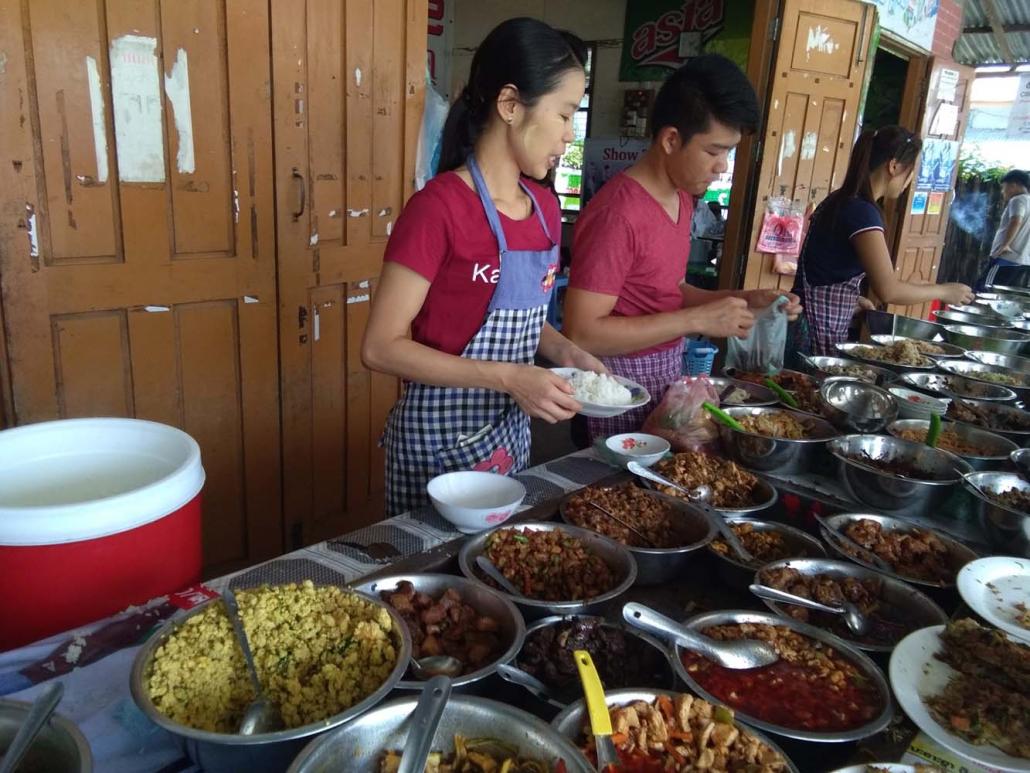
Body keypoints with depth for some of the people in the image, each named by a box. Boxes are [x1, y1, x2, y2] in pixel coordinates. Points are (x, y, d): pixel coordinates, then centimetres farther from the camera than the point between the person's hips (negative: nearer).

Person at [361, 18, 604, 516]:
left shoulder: (544, 208, 2)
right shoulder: (438, 207, -20)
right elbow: (381, 348, -19)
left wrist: (565, 352, -4)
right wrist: (506, 377, -24)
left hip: (511, 432, 7)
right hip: (441, 438, -7)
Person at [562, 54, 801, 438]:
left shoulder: (682, 197, 6)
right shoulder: (617, 214, -22)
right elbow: (581, 333, -24)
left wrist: (743, 299, 1)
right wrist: (698, 319, -23)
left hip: (668, 373, 8)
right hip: (621, 387, -8)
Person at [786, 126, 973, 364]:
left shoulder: (841, 201, 10)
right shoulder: (862, 211, -17)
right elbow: (888, 290, -20)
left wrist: (853, 298, 12)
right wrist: (945, 291, -6)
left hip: (818, 325, 9)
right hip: (819, 331, -9)